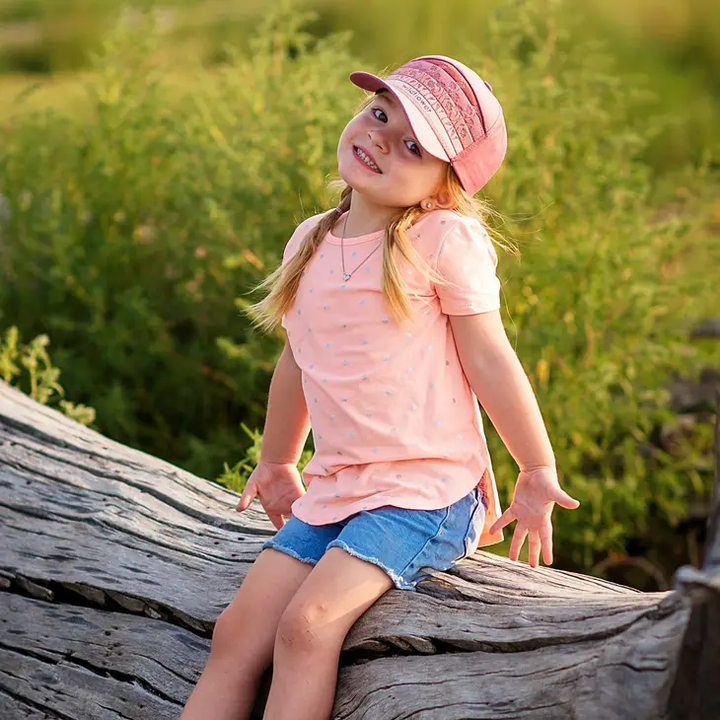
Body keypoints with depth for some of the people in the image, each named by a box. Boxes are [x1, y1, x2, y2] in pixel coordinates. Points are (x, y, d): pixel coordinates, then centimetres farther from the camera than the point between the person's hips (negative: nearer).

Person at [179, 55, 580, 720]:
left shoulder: (445, 240, -10)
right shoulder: (311, 241, 10)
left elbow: (489, 360, -6)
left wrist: (538, 472, 0)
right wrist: (276, 464, 34)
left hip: (425, 492, -6)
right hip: (332, 491, 7)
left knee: (308, 622, -24)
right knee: (235, 634, -5)